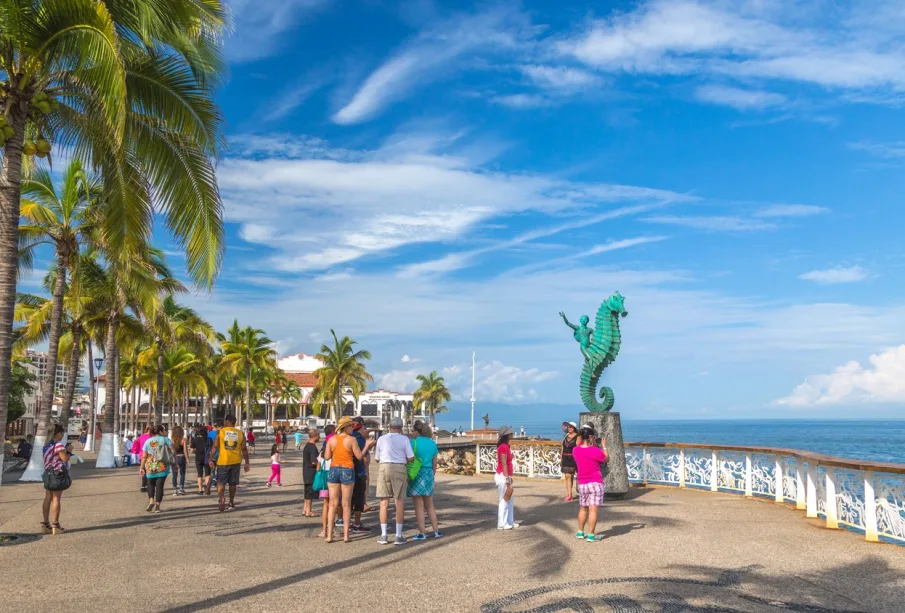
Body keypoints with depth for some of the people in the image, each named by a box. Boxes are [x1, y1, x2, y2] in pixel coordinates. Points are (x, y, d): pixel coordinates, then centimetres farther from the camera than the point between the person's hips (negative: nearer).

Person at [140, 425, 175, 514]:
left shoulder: (148, 441, 5)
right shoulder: (166, 440, -2)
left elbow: (144, 456, 3)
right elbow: (173, 451, -8)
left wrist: (142, 467, 9)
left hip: (150, 467, 2)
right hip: (162, 467, -2)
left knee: (150, 484, 20)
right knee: (160, 486, 3)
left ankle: (151, 501, 2)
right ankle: (157, 506, 1)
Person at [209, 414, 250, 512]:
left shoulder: (220, 432, -3)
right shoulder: (240, 433, 3)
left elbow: (215, 447, -5)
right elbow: (244, 449, 2)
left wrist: (211, 460, 3)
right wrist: (247, 463, 7)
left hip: (223, 461, -2)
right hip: (236, 461, 2)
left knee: (221, 482, 4)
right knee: (232, 483, 12)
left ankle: (222, 499, -21)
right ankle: (231, 504, 19)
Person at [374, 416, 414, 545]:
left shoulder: (381, 439, 7)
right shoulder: (404, 439, 1)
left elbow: (377, 459, 12)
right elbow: (411, 458, -3)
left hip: (384, 468, 2)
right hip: (399, 469, -2)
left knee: (384, 502, 7)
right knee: (400, 501, 3)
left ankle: (383, 535, 8)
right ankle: (398, 536, 2)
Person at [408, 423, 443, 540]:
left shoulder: (414, 442, -7)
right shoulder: (433, 444, 6)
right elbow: (435, 464, 10)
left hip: (416, 475, -5)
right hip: (429, 474, 5)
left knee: (419, 506, 0)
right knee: (430, 506, 16)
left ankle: (422, 533, 2)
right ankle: (436, 531, 18)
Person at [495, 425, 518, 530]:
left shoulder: (506, 446, 13)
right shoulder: (503, 447, -18)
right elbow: (504, 464, -20)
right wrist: (507, 478, -21)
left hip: (506, 476, 10)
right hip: (503, 476, -10)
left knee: (509, 500, 15)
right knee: (504, 500, -3)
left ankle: (510, 522, 22)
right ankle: (501, 524, 4)